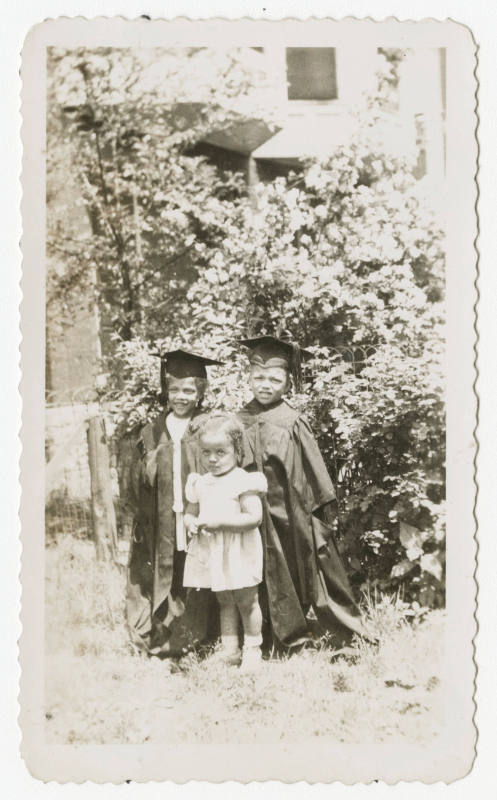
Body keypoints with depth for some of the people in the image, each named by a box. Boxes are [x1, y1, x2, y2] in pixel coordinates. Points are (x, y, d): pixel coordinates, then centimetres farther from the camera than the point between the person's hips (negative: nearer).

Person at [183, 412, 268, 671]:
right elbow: (190, 513, 16)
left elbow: (253, 517, -20)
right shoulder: (199, 484, 6)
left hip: (239, 553, -5)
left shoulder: (243, 481, -13)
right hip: (211, 553, 6)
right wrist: (192, 523, -8)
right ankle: (229, 650, 21)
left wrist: (219, 521, -25)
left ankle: (252, 649, 17)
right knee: (224, 602, 14)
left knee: (246, 601, 5)